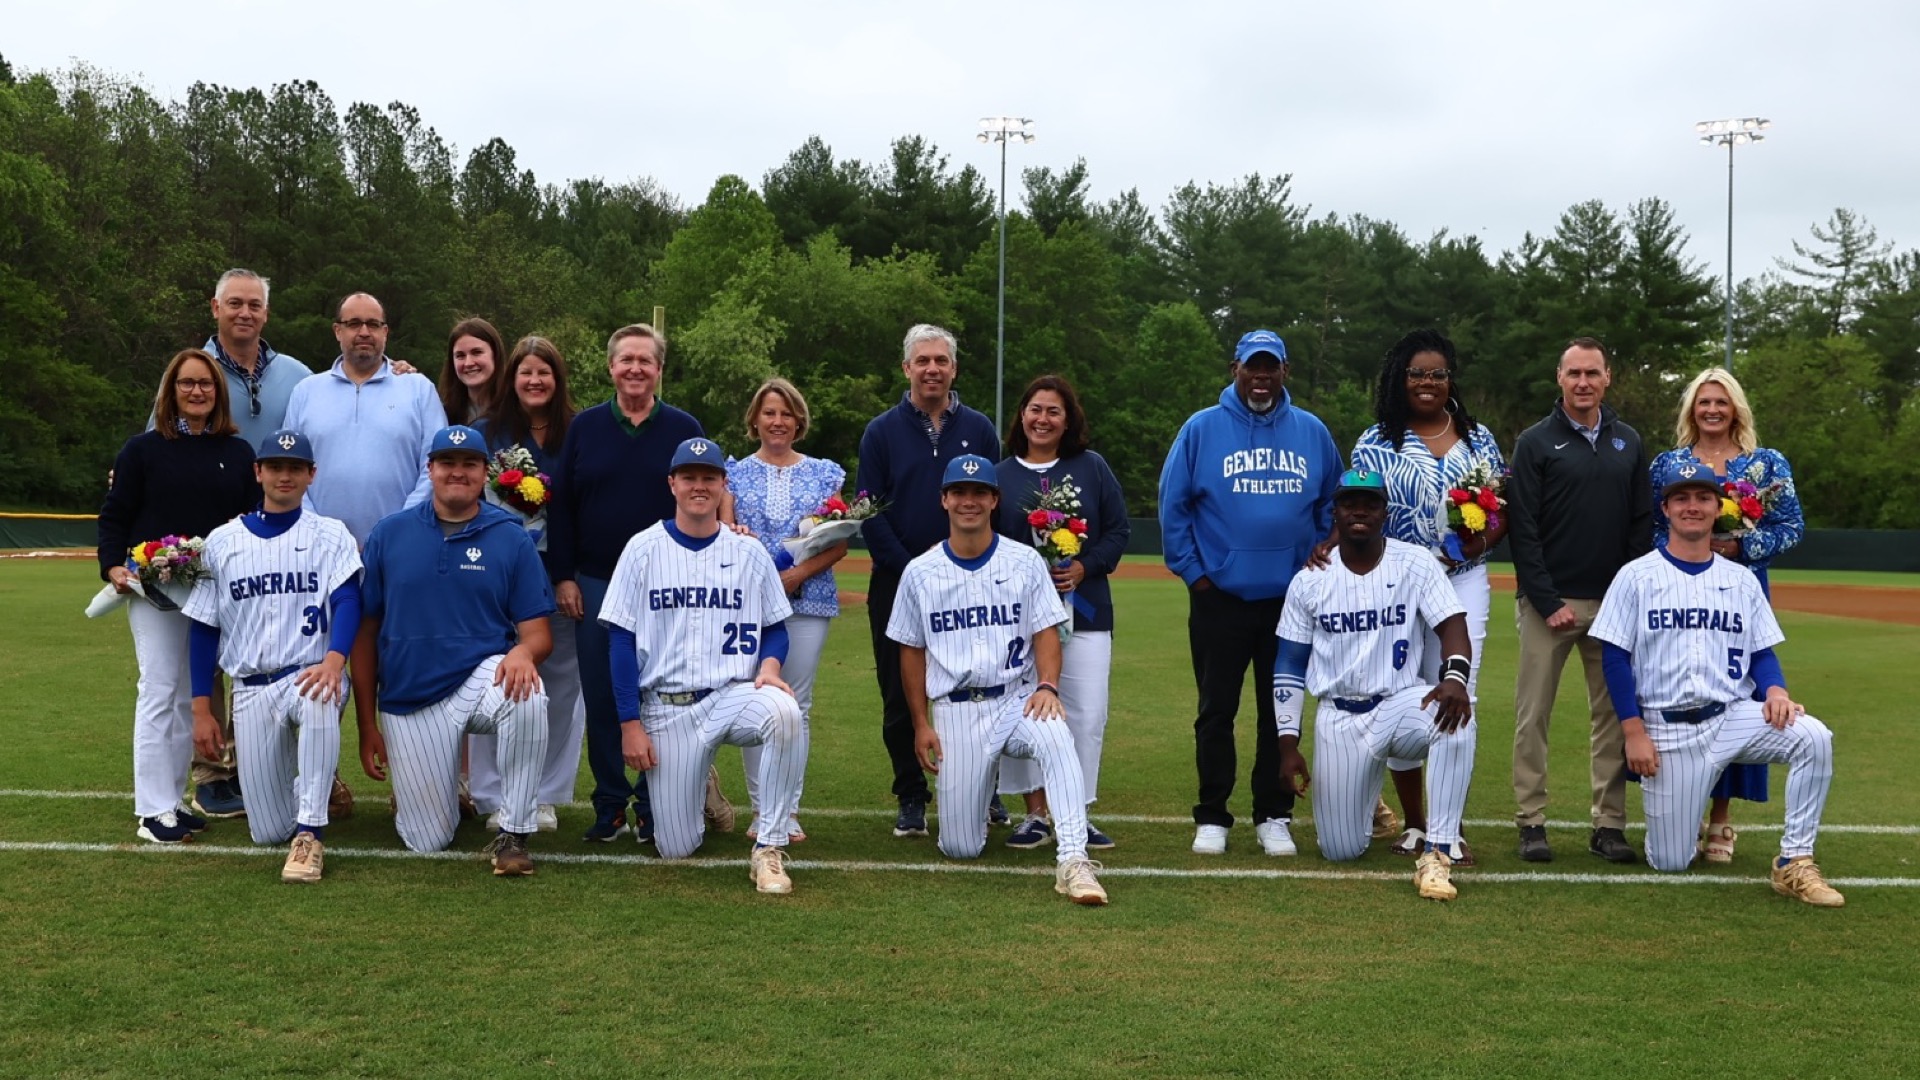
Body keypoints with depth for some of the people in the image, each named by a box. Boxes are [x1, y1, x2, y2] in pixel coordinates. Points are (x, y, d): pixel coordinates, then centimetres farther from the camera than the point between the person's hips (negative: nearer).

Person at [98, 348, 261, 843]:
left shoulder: (238, 453, 11)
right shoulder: (143, 449, 3)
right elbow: (115, 514, 2)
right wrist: (113, 565, -11)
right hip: (155, 588, -3)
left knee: (193, 694, 7)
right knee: (160, 690, -6)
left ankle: (173, 798, 15)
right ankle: (153, 810, -4)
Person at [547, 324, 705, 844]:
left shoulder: (684, 430, 4)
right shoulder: (584, 427, 6)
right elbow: (560, 505, 7)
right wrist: (563, 577, 0)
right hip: (595, 586, 1)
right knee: (600, 699, 5)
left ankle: (653, 807, 13)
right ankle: (610, 805, 15)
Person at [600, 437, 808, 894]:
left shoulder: (750, 552, 5)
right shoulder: (643, 549, 1)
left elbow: (775, 627, 11)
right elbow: (622, 640, 0)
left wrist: (769, 664, -12)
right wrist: (630, 723, -6)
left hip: (734, 696, 0)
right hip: (666, 708, 0)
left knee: (785, 712, -36)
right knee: (675, 849, -2)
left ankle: (769, 848, -23)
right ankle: (697, 786, 34)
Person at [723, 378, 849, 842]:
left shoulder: (826, 473, 9)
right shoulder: (735, 472, 9)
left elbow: (841, 542, 4)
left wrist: (800, 573, -11)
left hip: (809, 599, 0)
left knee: (798, 705, 1)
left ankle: (789, 810, 6)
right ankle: (761, 809, 6)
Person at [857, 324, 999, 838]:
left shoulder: (979, 429, 6)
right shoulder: (882, 432, 3)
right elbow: (869, 512, -1)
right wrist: (910, 570, -10)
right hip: (897, 583, 0)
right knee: (900, 699, 4)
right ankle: (911, 799, 14)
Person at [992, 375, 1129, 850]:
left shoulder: (1092, 468, 6)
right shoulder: (1000, 476, 6)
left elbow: (1118, 530, 6)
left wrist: (1083, 568, -10)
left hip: (1084, 611, 0)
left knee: (1086, 716, -2)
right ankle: (1035, 815, 9)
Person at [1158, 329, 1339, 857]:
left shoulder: (1311, 432, 7)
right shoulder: (1202, 428, -1)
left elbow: (1332, 506, 14)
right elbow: (1173, 505, 0)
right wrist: (1192, 572, -4)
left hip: (1291, 598, 2)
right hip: (1219, 596, -2)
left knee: (1282, 711, 8)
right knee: (1216, 710, 4)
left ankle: (1273, 818, 18)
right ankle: (1211, 817, 13)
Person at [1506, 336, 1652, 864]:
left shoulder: (1628, 443, 12)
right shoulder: (1535, 443, 0)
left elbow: (1642, 524, 10)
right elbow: (1521, 530, -5)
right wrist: (1549, 602, -12)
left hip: (1613, 603, 4)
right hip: (1547, 602, -3)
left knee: (1614, 714, 5)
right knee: (1533, 715, -1)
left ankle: (1609, 824, 12)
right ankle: (1532, 822, 6)